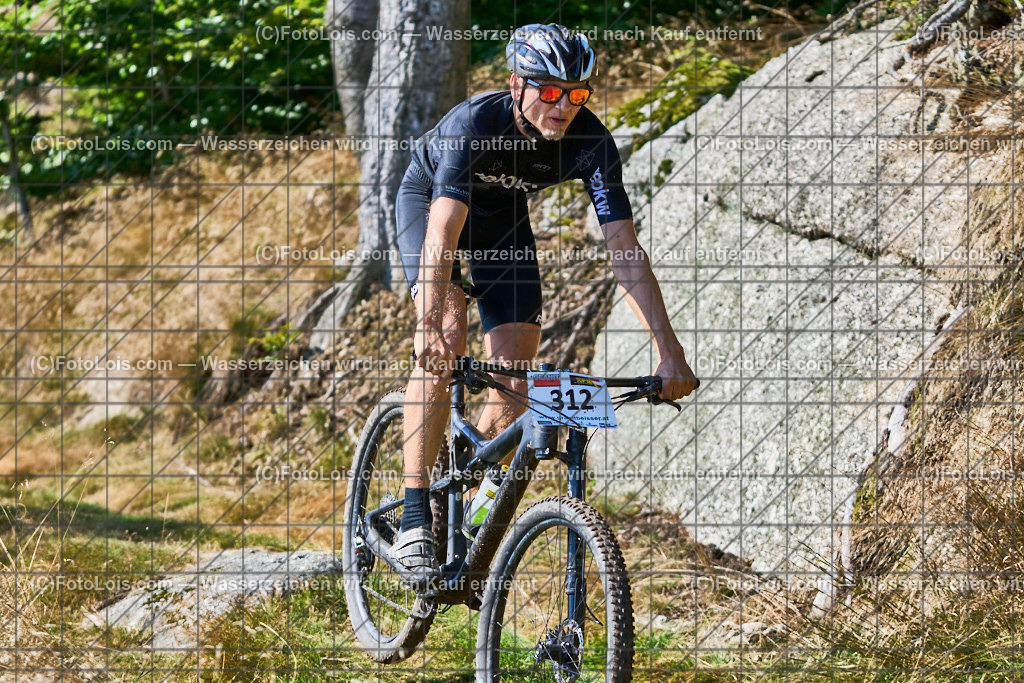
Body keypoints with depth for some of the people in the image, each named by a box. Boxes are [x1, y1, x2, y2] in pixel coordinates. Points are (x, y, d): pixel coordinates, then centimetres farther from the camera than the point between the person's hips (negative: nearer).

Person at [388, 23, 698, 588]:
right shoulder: (475, 123, -38)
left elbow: (625, 249, -30)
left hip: (502, 216, 4)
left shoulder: (591, 142, -29)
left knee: (516, 381, -6)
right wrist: (430, 325, -62)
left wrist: (668, 350, -39)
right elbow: (442, 234, -48)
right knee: (445, 341, -28)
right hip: (428, 199, -4)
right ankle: (414, 520, -26)